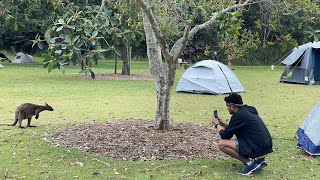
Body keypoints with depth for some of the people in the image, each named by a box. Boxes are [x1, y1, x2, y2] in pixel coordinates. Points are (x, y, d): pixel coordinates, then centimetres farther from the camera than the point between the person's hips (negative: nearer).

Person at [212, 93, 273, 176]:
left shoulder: (238, 115, -12)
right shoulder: (249, 111, 16)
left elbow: (225, 135, -4)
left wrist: (217, 125, 13)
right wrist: (223, 124, 28)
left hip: (258, 148, -9)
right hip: (266, 146, 9)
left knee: (221, 144, -6)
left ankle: (249, 163, -7)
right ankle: (259, 159, 14)